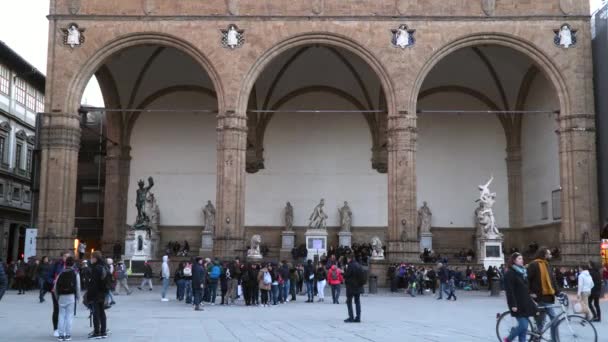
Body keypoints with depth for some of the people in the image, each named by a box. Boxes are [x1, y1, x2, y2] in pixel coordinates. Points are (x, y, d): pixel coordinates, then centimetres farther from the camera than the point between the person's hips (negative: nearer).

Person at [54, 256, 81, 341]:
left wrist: (58, 296, 15)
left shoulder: (61, 273, 6)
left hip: (61, 296, 2)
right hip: (71, 296, -2)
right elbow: (78, 287, -3)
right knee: (69, 315, 1)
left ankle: (61, 335, 8)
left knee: (61, 315, 8)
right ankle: (68, 335, -1)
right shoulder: (75, 273, 0)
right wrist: (78, 297, 7)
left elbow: (56, 286, 5)